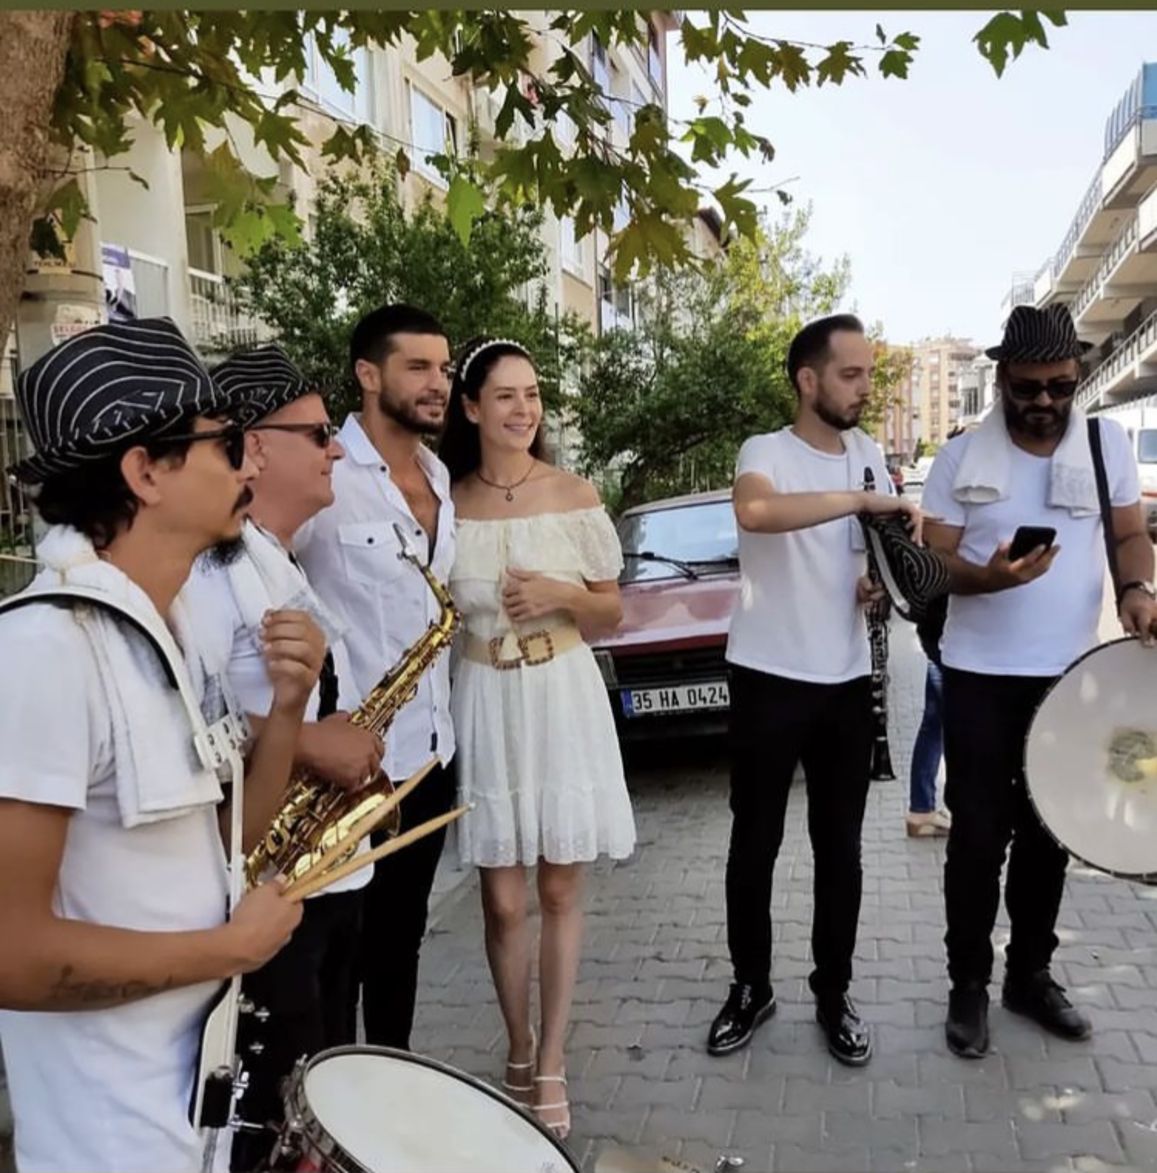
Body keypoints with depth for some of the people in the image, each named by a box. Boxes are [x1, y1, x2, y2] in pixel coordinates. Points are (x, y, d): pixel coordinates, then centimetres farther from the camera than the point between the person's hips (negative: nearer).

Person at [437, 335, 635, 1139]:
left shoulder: (576, 497, -1)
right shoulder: (445, 506, 0)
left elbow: (613, 613, 5)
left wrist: (562, 595, -13)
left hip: (564, 701, 0)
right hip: (484, 707, 0)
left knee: (560, 893, 7)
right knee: (503, 901, 6)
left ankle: (551, 1064, 22)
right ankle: (518, 1052, 29)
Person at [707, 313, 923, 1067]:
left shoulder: (870, 454, 8)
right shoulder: (766, 452, -11)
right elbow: (755, 511, -35)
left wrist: (880, 582, -4)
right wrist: (864, 499, -32)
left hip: (847, 681, 5)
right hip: (769, 679, -4)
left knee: (840, 846, 11)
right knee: (755, 842, 8)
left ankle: (834, 993, 26)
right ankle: (752, 988, 24)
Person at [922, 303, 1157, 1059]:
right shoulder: (961, 460, -4)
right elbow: (935, 565, -4)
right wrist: (988, 575, -25)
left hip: (1070, 674, 3)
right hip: (982, 677, -2)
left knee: (1048, 832, 13)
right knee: (979, 834, 3)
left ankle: (1031, 975, 29)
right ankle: (969, 984, 18)